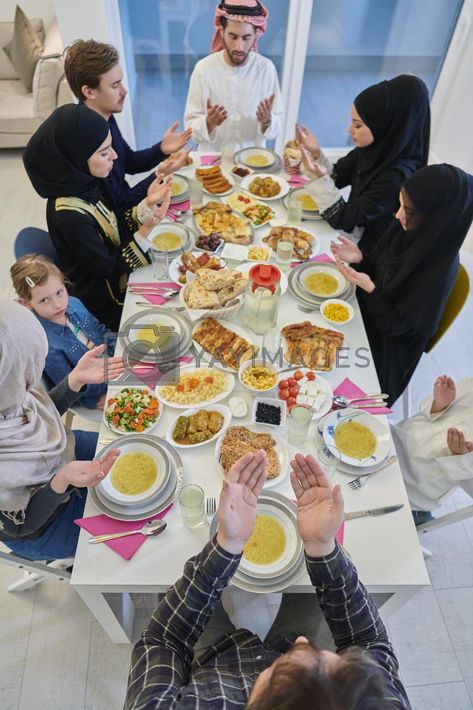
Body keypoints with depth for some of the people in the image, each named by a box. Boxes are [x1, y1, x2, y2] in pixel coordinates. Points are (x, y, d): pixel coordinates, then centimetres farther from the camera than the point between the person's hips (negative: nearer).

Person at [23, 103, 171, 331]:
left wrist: (146, 204, -11)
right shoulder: (70, 217, -32)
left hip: (121, 282, 7)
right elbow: (110, 269, -23)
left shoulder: (85, 184, -9)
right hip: (108, 305, -7)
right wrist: (146, 231, -30)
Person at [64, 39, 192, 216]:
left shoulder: (104, 118, -3)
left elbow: (129, 163, 11)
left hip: (122, 207, 8)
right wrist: (159, 175, -25)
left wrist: (161, 149, -7)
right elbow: (116, 205, -22)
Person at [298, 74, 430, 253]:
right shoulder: (375, 148, -10)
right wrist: (316, 153, -15)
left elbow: (343, 220, -25)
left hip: (366, 249, -6)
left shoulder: (396, 177, -29)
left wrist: (320, 177, -35)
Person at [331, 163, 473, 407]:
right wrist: (359, 259, -19)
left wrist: (369, 289, -38)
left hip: (387, 345, -6)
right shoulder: (407, 230, -15)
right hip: (367, 312, 6)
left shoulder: (439, 272, -33)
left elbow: (395, 325, -25)